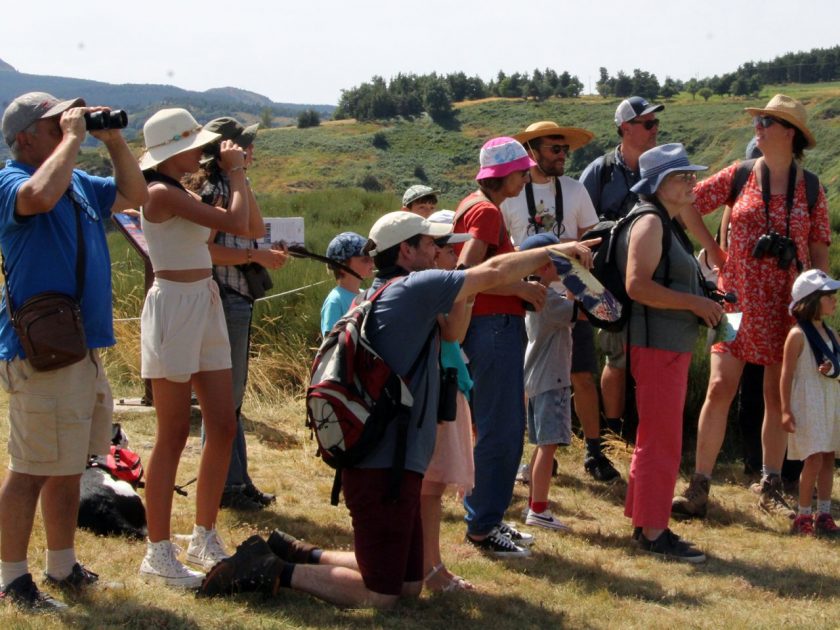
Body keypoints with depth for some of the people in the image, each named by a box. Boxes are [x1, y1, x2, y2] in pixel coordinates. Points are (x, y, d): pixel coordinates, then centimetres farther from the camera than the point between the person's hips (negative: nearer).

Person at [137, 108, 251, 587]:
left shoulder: (186, 195, 14)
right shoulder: (161, 193, -14)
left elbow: (244, 225, 16)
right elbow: (234, 222, -20)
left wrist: (236, 174, 12)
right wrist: (235, 174, -5)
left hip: (206, 306, 9)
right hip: (174, 308, -9)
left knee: (224, 427, 9)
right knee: (174, 435, -3)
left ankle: (205, 537, 21)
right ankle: (159, 552, 5)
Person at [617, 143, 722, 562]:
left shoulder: (667, 224, 18)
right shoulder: (649, 222, -13)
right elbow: (637, 285, -24)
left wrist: (704, 305, 11)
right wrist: (694, 303, -20)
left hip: (672, 346, 11)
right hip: (656, 344, -11)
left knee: (657, 440, 17)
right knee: (662, 443, -7)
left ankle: (645, 523, 26)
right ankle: (653, 532, -1)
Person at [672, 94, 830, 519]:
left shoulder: (810, 189, 3)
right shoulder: (739, 175, 2)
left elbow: (820, 252, 6)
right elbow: (689, 203, 9)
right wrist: (714, 251, 4)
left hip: (787, 307, 1)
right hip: (738, 301, -1)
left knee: (778, 399, 7)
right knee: (719, 389, -8)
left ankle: (770, 490, 19)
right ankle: (698, 488, -4)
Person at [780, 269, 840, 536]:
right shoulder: (798, 335, -12)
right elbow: (787, 374, -12)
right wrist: (786, 410, -15)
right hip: (808, 404, -7)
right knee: (814, 459, -10)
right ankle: (803, 516, 1)